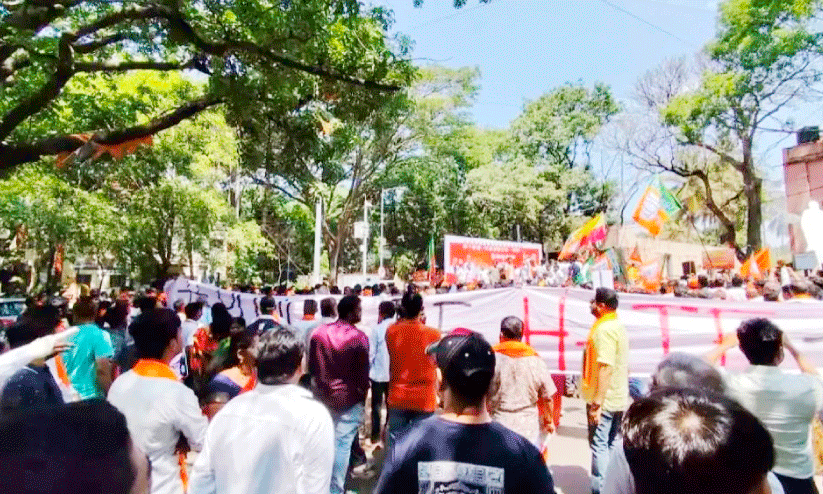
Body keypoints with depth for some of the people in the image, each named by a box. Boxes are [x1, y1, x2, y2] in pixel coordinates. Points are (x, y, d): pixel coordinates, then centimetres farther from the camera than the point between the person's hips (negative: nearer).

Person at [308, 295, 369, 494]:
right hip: (349, 398, -5)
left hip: (324, 396, 5)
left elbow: (312, 365, 6)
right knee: (342, 443, 4)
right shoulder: (359, 337, -16)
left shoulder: (318, 333, -1)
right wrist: (363, 393, 5)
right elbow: (363, 370, -11)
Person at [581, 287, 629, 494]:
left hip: (604, 400, -10)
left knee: (599, 446, -2)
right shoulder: (618, 327, 11)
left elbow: (605, 368, -26)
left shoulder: (604, 329, -20)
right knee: (611, 445, 18)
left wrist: (597, 403, -25)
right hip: (618, 399, 10)